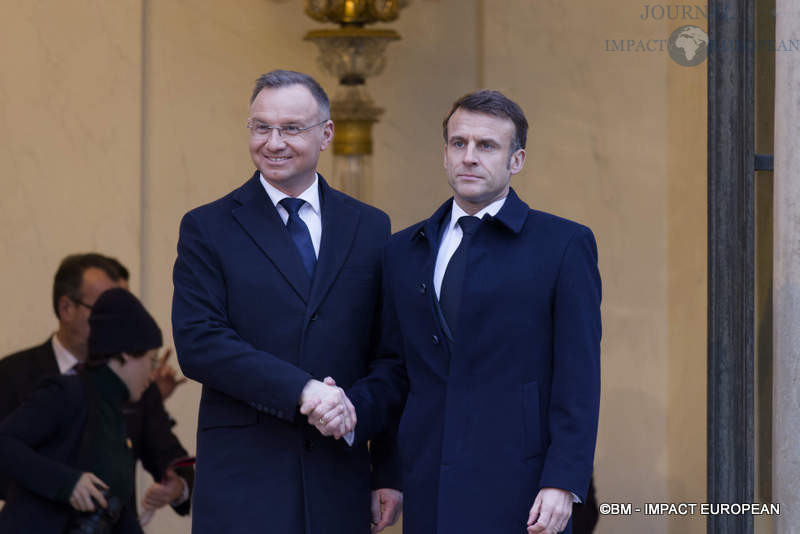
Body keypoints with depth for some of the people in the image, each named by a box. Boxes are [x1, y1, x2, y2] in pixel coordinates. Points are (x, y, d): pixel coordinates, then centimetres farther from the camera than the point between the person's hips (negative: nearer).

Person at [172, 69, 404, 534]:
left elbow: (387, 359, 10)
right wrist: (301, 390, -19)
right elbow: (198, 343, -8)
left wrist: (390, 473, 5)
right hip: (242, 482, -2)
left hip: (339, 484, 2)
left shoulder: (369, 228, 10)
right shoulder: (208, 229, 4)